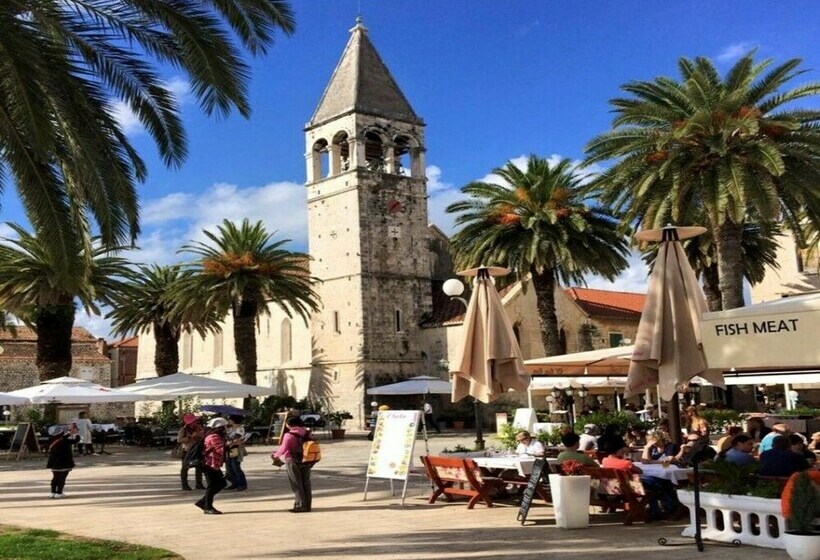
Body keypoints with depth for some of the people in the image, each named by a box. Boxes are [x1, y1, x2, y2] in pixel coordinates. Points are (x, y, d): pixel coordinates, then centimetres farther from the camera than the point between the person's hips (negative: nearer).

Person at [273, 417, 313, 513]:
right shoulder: (307, 434, 2)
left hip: (293, 462, -6)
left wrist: (275, 455, 6)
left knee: (296, 484, 3)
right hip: (306, 462, 6)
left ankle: (300, 505, 3)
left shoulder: (289, 435, -16)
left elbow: (283, 449, -14)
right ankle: (307, 505, 18)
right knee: (306, 483, 12)